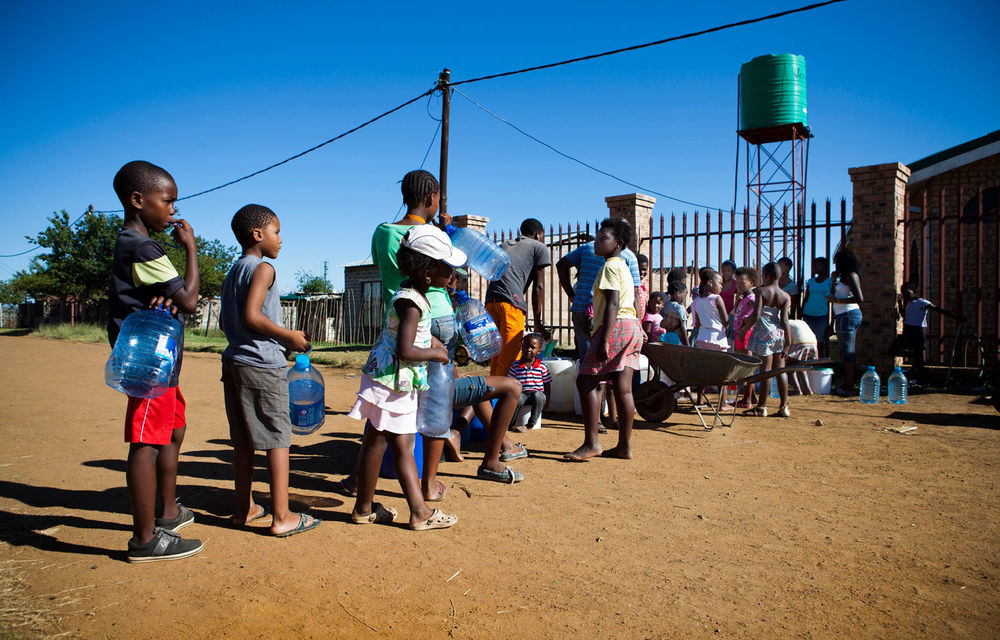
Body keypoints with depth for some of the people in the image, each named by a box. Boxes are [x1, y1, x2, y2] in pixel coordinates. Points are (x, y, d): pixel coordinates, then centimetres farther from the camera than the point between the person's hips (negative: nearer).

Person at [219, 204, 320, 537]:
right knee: (278, 439, -3)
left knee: (243, 439, 14)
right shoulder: (262, 268, -10)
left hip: (235, 361, 9)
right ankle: (281, 517, 0)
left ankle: (245, 508, 23)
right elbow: (251, 316, -22)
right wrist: (288, 336, -12)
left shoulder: (234, 272, 17)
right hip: (262, 365, -9)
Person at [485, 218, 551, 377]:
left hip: (490, 300, 6)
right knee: (510, 358, -5)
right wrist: (538, 323, 8)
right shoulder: (539, 247, 13)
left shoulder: (504, 245, 30)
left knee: (495, 356, 13)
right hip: (511, 301, -6)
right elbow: (538, 286, 7)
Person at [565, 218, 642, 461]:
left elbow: (613, 304, -18)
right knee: (623, 388, 8)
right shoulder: (624, 267, 23)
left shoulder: (610, 267, -7)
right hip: (632, 326, 10)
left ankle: (591, 443, -10)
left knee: (586, 380, -8)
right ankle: (624, 446, 10)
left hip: (617, 326, -10)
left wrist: (604, 339, -23)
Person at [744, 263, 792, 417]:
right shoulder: (786, 296, 4)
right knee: (780, 370, 10)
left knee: (766, 370, -2)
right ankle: (784, 406, 13)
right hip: (779, 334, 5)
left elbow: (756, 315, -17)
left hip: (764, 333, -5)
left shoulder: (760, 291, -9)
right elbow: (784, 319, -2)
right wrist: (788, 341, -1)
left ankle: (761, 407, 4)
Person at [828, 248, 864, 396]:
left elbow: (859, 298, -20)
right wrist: (834, 281, 17)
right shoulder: (843, 276, 18)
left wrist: (836, 300, -18)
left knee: (847, 352, -8)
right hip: (844, 316, 10)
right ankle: (848, 385, 16)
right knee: (846, 351, 11)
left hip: (847, 316, -10)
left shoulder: (851, 276, -12)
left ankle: (849, 387, -7)